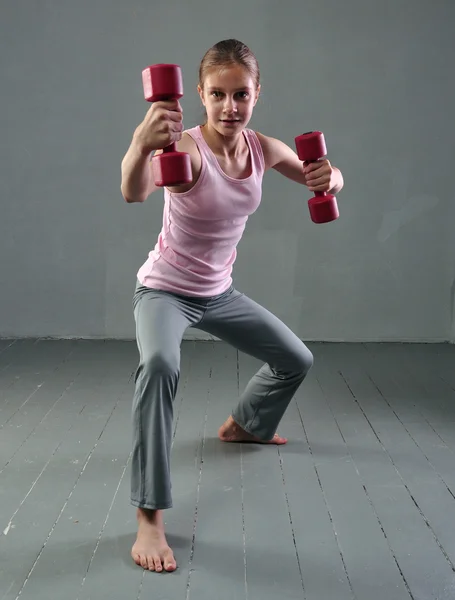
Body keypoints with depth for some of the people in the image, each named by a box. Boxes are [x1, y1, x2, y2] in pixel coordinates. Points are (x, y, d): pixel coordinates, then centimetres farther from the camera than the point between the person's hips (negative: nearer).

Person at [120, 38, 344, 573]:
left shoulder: (263, 149, -9)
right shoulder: (185, 147, -28)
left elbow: (319, 178, 6)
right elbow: (133, 193, -48)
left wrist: (329, 178, -20)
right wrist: (140, 146, -70)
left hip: (219, 293, 6)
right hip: (164, 290, -6)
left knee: (296, 360, 16)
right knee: (159, 364, -37)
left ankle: (242, 425, 46)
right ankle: (149, 520, -31)